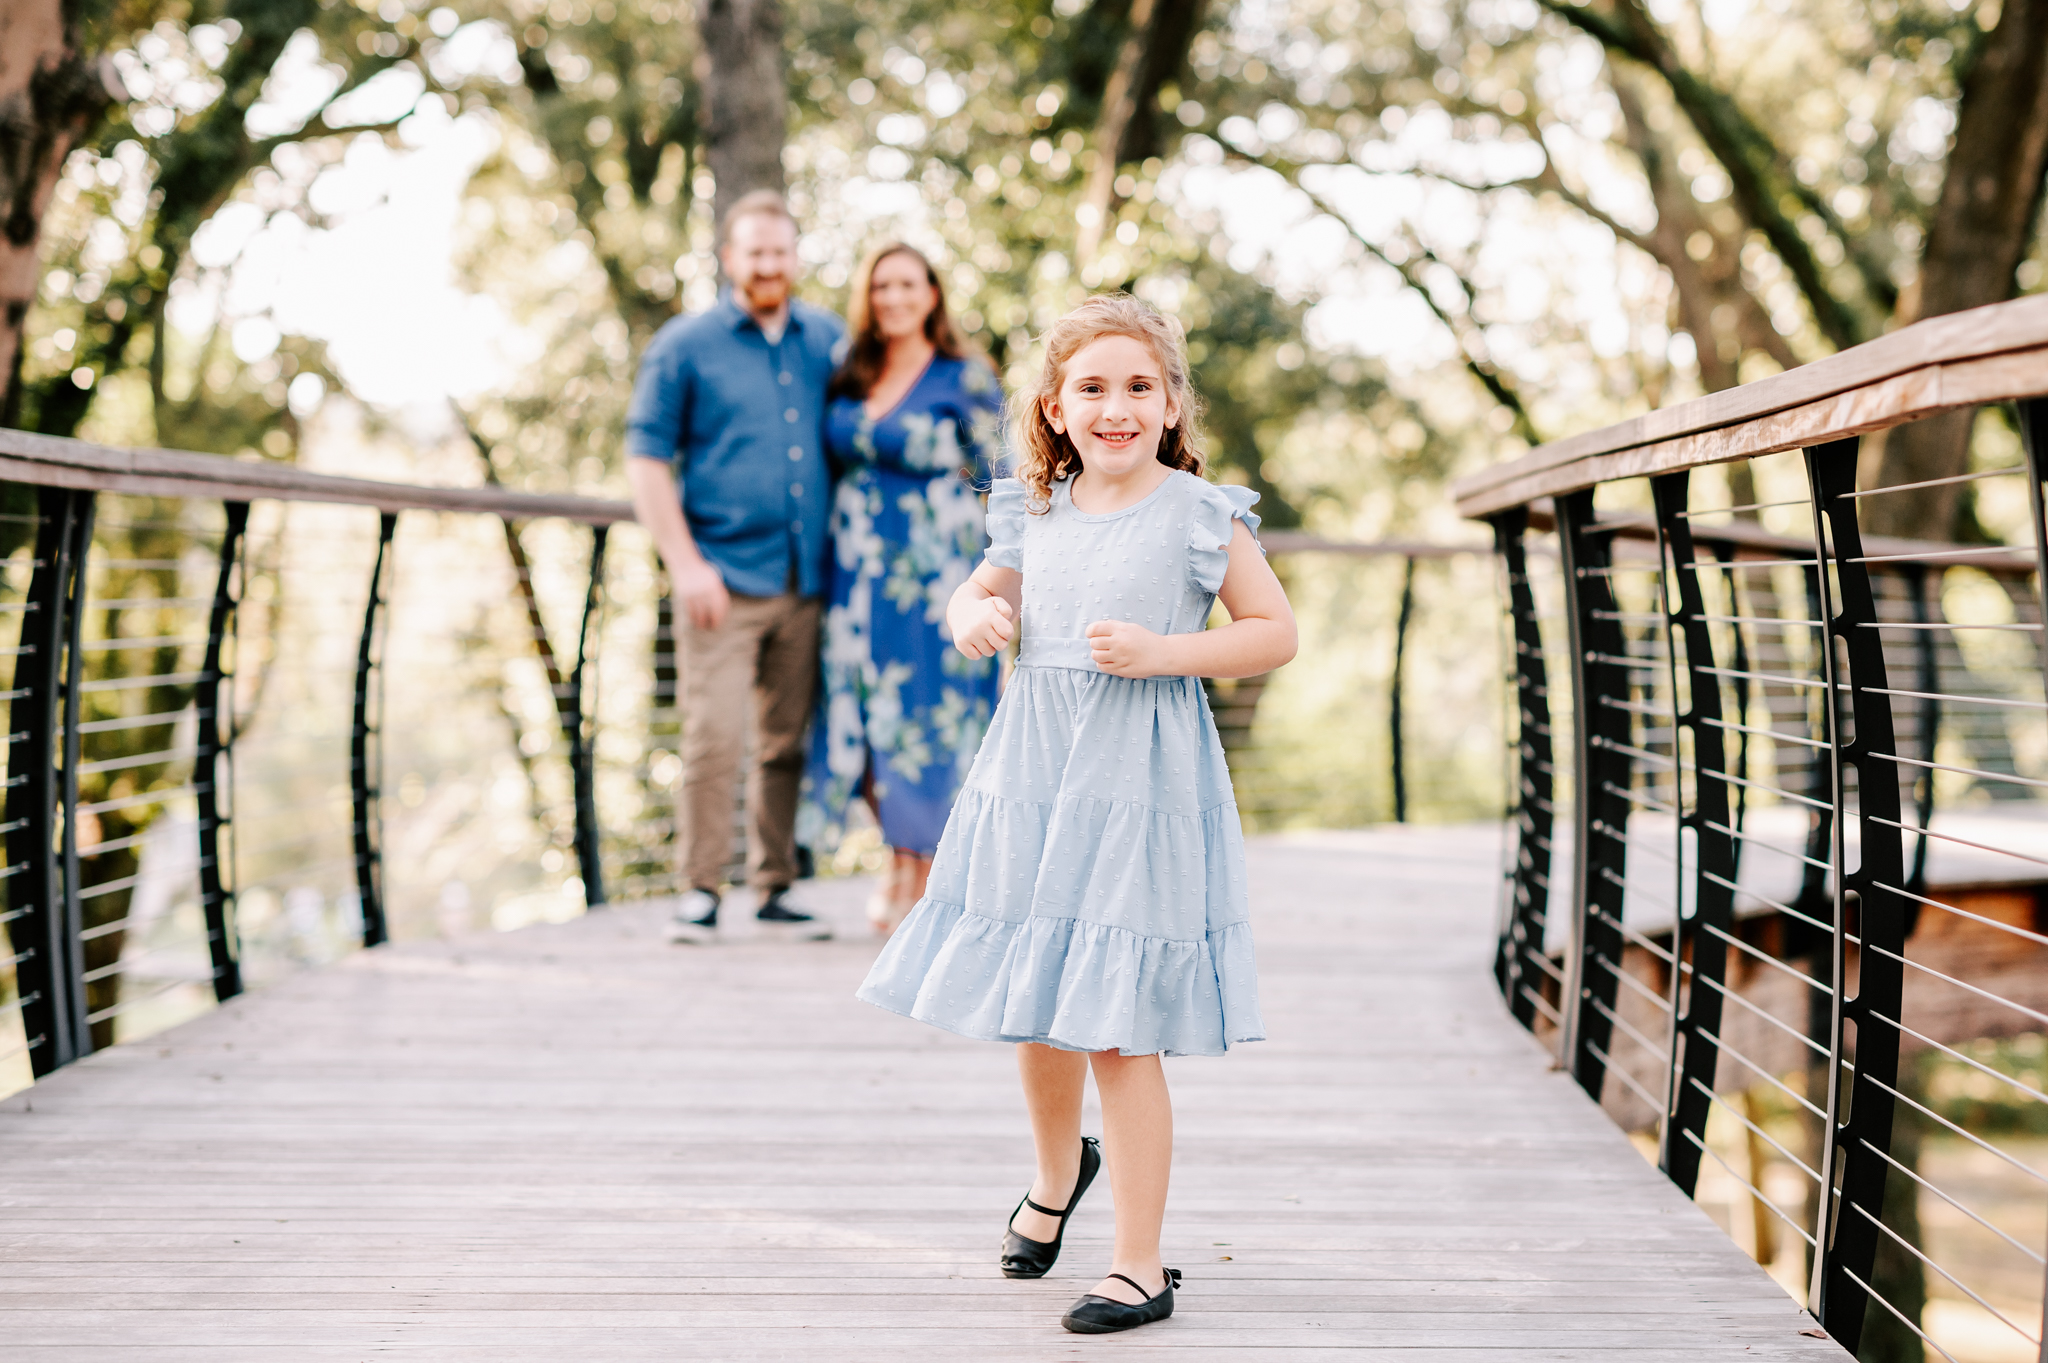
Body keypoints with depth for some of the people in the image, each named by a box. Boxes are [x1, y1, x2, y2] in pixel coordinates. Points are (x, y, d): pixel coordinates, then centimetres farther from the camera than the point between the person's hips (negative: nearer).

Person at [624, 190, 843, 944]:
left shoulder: (829, 340, 13)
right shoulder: (685, 345, 3)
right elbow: (647, 458, 1)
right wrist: (685, 563, -8)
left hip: (807, 580, 4)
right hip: (725, 578, -3)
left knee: (789, 742, 7)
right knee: (714, 736, -9)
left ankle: (774, 890, 16)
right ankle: (700, 892, 0)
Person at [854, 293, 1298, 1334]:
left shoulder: (1199, 514, -6)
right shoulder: (1036, 514, 8)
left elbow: (1274, 633, -5)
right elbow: (986, 589, 24)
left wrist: (1163, 651, -18)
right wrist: (974, 613, 0)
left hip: (1140, 787, -5)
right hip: (1033, 778, 5)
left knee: (1118, 1032, -5)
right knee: (1030, 1008, 18)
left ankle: (1139, 1265, 7)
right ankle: (1056, 1172, 47)